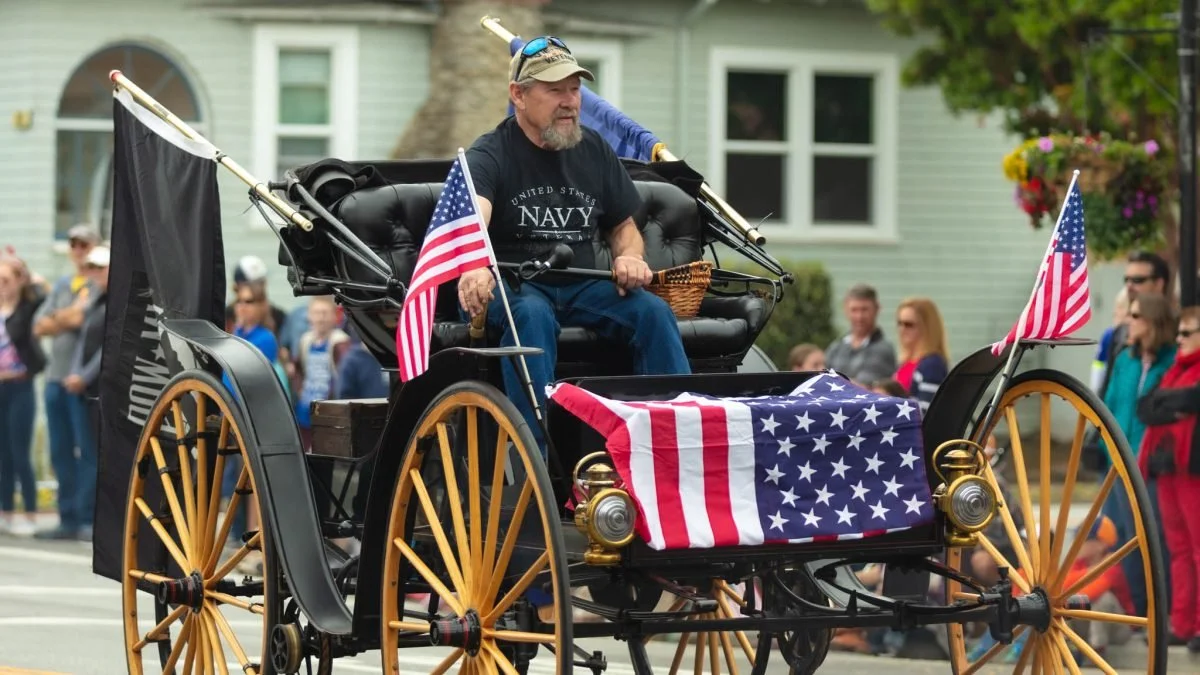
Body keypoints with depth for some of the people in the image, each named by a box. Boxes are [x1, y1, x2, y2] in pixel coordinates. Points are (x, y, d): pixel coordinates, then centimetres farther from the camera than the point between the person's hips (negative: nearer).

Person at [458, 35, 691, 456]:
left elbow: (623, 225, 23)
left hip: (580, 286, 5)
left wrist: (630, 257, -3)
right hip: (510, 287, -5)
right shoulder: (490, 154, -5)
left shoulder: (594, 150, 13)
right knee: (532, 316, -37)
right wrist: (473, 267, -48)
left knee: (654, 311, -21)